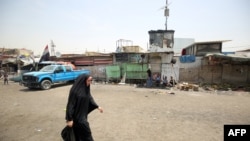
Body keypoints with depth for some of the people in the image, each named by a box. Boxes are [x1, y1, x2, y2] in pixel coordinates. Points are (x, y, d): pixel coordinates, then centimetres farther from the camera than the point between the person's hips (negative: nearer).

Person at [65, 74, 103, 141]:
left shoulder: (86, 89, 1)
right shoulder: (75, 90, -23)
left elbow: (90, 99, 11)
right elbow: (70, 104, -20)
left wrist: (97, 107, 1)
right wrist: (69, 119, -18)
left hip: (83, 114, 8)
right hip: (77, 115, -8)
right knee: (86, 132, 1)